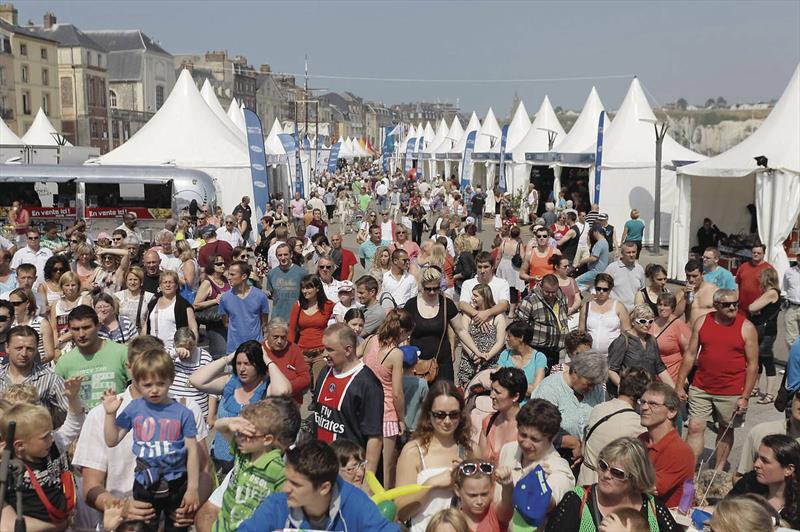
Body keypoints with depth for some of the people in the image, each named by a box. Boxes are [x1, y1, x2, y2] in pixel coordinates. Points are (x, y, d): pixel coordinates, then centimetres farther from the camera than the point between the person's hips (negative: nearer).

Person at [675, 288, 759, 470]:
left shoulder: (746, 328, -6)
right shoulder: (702, 322, 1)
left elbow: (753, 365, -5)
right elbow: (690, 355, 5)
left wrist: (745, 397, -9)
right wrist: (679, 385, 3)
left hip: (731, 393, -1)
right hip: (701, 389, 1)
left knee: (726, 430, 13)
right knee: (695, 428, -2)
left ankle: (719, 471, 29)